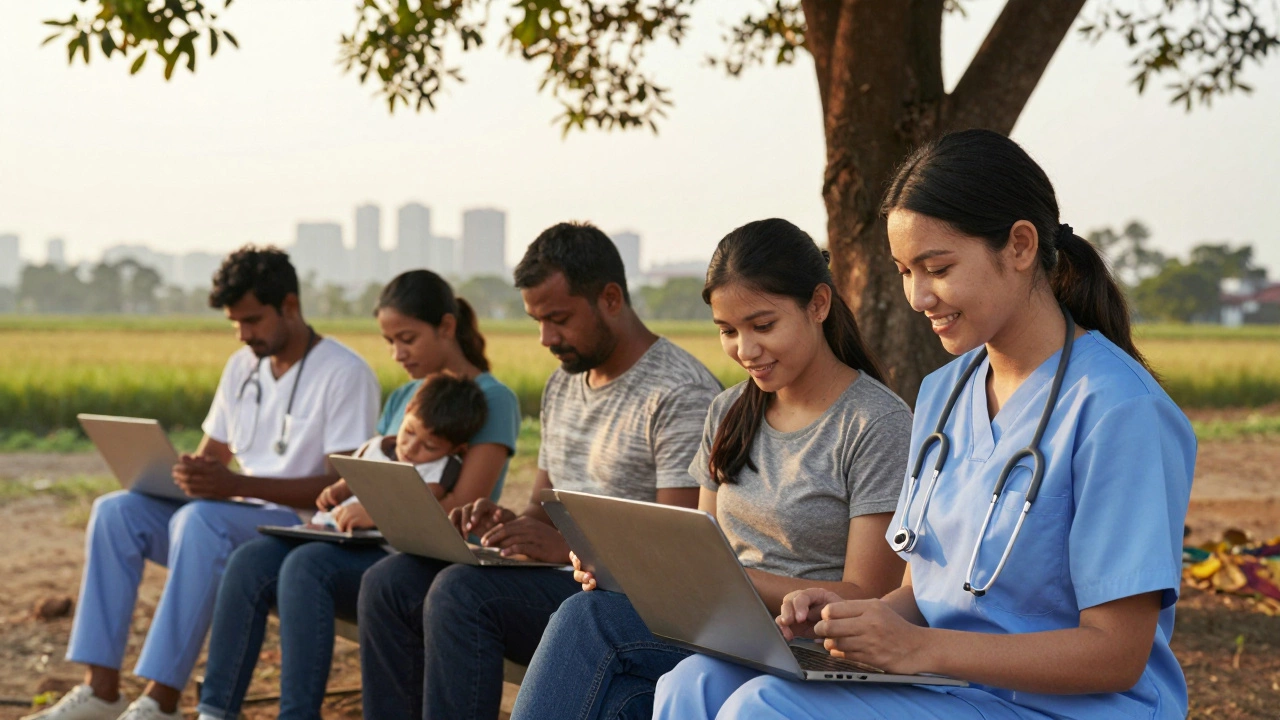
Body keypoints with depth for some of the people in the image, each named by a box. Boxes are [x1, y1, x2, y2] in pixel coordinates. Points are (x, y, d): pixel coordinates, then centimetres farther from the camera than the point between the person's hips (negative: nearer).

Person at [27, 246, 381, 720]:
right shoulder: (241, 367, 13)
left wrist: (236, 484, -27)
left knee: (200, 520, -35)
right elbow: (211, 456, 19)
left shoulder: (345, 374, -11)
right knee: (115, 511, -11)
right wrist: (186, 473, -8)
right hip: (235, 523, 8)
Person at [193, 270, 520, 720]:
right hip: (376, 549, 8)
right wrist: (342, 491, 0)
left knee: (306, 565, -32)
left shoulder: (492, 400, -3)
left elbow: (464, 507, -12)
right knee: (250, 562, -17)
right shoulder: (403, 397, 22)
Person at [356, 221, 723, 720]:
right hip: (558, 575, 9)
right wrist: (505, 523, 0)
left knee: (462, 592, -28)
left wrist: (569, 547, -27)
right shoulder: (563, 385, 17)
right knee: (389, 583, -6)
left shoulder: (680, 394, -12)